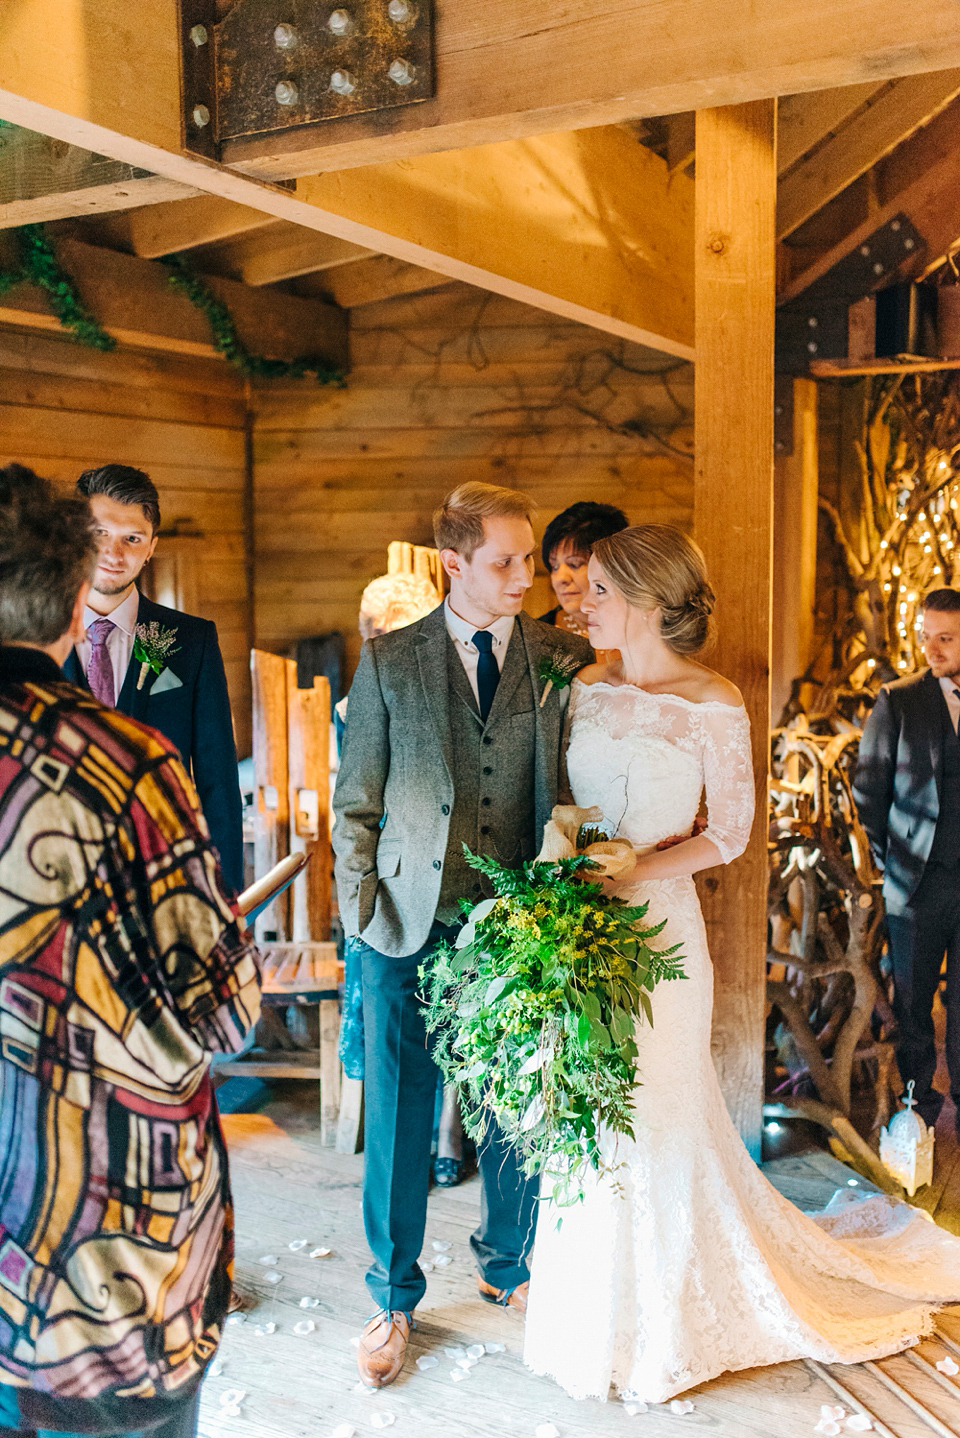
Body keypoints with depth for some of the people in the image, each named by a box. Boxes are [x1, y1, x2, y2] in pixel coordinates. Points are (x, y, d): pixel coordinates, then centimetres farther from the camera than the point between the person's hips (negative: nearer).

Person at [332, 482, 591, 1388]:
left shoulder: (566, 661, 1)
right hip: (410, 930, -1)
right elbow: (354, 801, 4)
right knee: (398, 1118, 9)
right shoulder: (388, 660, 0)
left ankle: (506, 1267, 41)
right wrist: (362, 908, -2)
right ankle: (394, 1299, 31)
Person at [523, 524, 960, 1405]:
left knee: (653, 1115, 6)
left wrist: (630, 871, -17)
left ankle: (662, 1325, 28)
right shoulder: (587, 688, 5)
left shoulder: (713, 704, -11)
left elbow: (729, 834, -7)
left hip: (654, 924, -5)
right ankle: (592, 1306, 35)